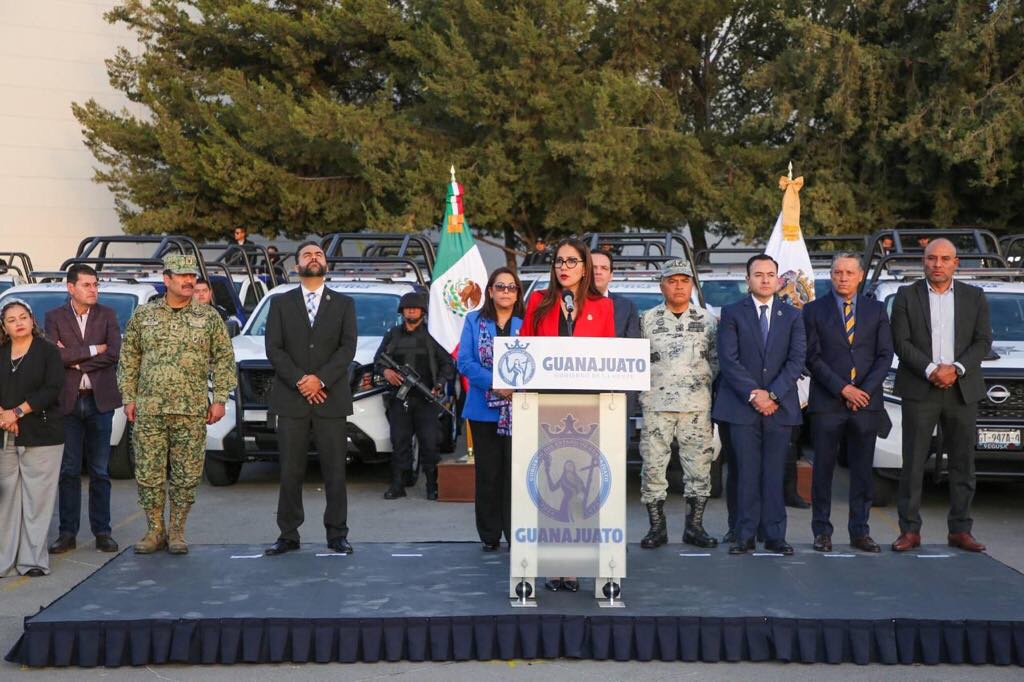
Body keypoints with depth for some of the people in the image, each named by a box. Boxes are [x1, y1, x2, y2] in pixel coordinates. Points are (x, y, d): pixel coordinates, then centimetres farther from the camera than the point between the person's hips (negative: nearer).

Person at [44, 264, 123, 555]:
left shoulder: (107, 315, 5)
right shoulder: (55, 317, 3)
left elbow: (114, 354, -8)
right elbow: (54, 355, -12)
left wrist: (74, 359, -10)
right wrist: (93, 350, -10)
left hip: (100, 400, 1)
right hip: (68, 401, 0)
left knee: (99, 471, 6)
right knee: (69, 471, 4)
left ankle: (101, 531, 12)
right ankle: (67, 532, 11)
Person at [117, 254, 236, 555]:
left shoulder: (209, 318, 6)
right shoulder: (143, 315, 8)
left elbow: (224, 359, 6)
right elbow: (129, 358, 11)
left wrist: (219, 399, -1)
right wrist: (128, 398, 4)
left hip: (192, 411, 0)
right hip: (148, 410, 1)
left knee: (187, 474, 2)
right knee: (148, 473, 2)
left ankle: (176, 531, 14)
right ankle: (155, 530, 15)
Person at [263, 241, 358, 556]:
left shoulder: (344, 304, 11)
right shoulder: (280, 303, 10)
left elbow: (348, 347, 0)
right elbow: (273, 348, 1)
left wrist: (320, 379, -13)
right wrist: (299, 381, -11)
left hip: (331, 399, 0)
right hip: (291, 400, 0)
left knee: (335, 471, 1)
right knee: (290, 472, 2)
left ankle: (337, 534, 8)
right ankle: (288, 534, 8)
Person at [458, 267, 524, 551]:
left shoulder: (526, 324, 5)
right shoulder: (474, 321, 8)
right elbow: (465, 362, -2)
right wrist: (493, 383, -15)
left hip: (519, 409, -1)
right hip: (484, 408, 1)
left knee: (515, 472, -3)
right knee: (488, 473, 6)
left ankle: (517, 534, 2)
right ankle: (489, 535, 15)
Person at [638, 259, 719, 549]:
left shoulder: (706, 319, 10)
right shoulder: (648, 319, 6)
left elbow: (716, 359, 13)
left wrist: (702, 381, 2)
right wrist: (646, 385, 1)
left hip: (697, 404, 1)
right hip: (656, 403, -1)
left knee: (699, 464, 2)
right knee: (653, 464, -1)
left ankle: (694, 526, 11)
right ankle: (657, 527, 8)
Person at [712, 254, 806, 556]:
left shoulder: (792, 316, 11)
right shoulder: (732, 313, 5)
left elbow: (797, 359, 2)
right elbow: (728, 360, -3)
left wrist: (772, 394, -10)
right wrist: (753, 394, -12)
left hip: (780, 406, 2)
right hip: (742, 406, -1)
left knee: (775, 473, 2)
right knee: (747, 473, -1)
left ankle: (775, 535, 6)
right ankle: (745, 535, 3)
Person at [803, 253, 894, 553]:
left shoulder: (876, 310, 10)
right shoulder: (814, 310, 4)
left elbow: (885, 355, 4)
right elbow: (813, 357, -3)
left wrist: (865, 391, -8)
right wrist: (843, 388, -12)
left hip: (867, 402, 2)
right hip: (826, 403, -2)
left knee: (863, 470, 5)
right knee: (823, 469, 2)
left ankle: (859, 531, 12)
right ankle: (822, 531, 9)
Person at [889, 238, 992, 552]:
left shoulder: (974, 297, 9)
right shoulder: (906, 296, 4)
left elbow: (983, 341, 3)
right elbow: (901, 342, -3)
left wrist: (956, 369, -12)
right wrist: (930, 370, -15)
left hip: (962, 391, 2)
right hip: (919, 391, -2)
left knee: (963, 463, 5)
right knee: (913, 463, -1)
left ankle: (960, 530, 13)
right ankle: (910, 530, 4)